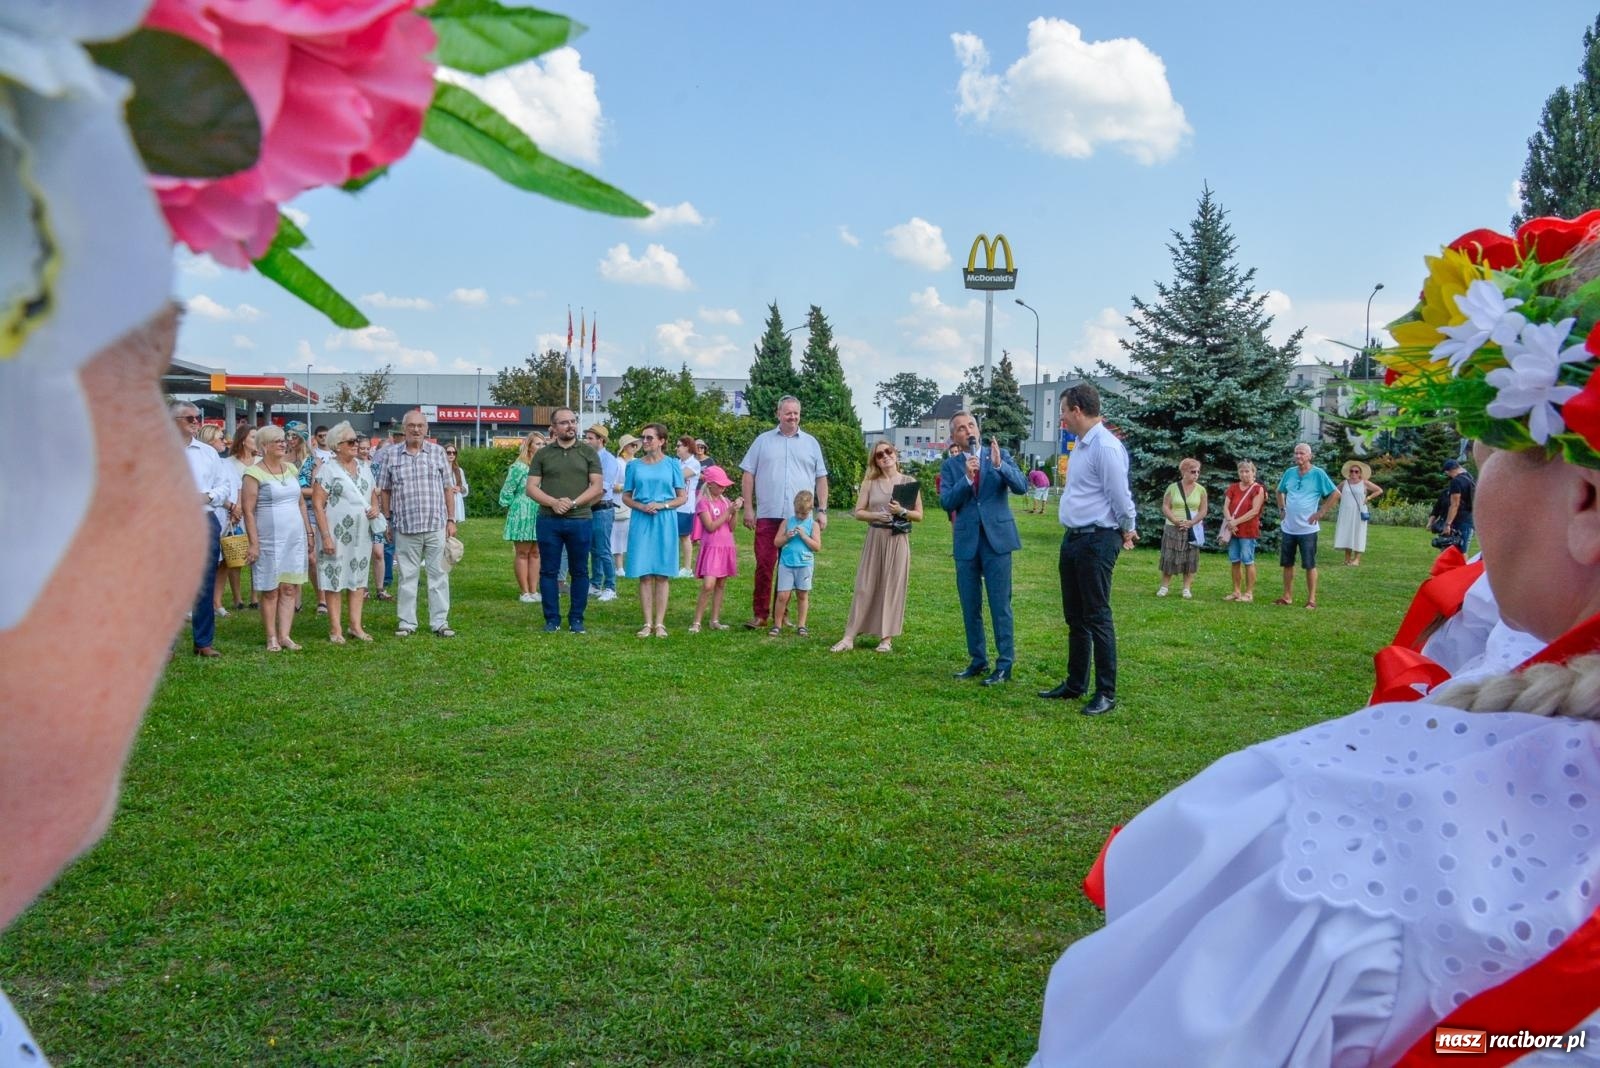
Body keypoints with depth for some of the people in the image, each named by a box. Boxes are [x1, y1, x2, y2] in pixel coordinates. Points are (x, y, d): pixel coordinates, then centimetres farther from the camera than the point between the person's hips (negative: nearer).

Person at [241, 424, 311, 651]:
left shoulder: (291, 469, 12)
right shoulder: (254, 474, -7)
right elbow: (248, 511, -10)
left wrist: (309, 531, 13)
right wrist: (253, 543, -15)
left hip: (295, 538, 6)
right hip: (269, 540, -5)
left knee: (290, 588, 3)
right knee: (270, 590, 2)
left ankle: (285, 635, 7)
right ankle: (272, 638, 8)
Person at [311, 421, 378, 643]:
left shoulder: (364, 468, 11)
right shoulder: (328, 469, -7)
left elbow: (373, 493, 22)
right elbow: (317, 504, -10)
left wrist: (375, 507, -2)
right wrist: (326, 536, -16)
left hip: (362, 534, 6)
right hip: (337, 534, -6)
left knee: (358, 578, 9)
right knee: (335, 579, 1)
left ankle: (356, 625, 16)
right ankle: (335, 629, 7)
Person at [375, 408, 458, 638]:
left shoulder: (437, 452, 7)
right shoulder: (391, 455, 6)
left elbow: (448, 488, 8)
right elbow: (384, 491, 9)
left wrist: (451, 519, 4)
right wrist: (387, 520, 4)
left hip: (436, 525, 0)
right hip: (405, 526, 0)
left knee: (439, 574, 3)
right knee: (407, 576, 6)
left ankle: (439, 622, 10)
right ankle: (406, 623, 14)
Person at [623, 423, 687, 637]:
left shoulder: (672, 465, 4)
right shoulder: (634, 466, 8)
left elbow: (682, 497, 4)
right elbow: (626, 497, 11)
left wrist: (662, 505, -12)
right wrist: (641, 506, -8)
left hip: (665, 522, -1)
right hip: (641, 522, 1)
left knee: (662, 574, 1)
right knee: (644, 574, 0)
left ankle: (660, 623, 6)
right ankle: (647, 623, 7)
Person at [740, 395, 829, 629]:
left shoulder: (811, 443, 11)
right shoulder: (763, 441, 7)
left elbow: (821, 478, 13)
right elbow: (748, 475, 6)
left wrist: (822, 510, 5)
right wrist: (748, 508, -1)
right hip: (768, 515, -1)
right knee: (764, 565, -4)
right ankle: (760, 614, 2)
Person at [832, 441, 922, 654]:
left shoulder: (909, 481, 4)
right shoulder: (870, 482, 7)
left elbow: (919, 515, 4)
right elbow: (858, 512, 5)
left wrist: (902, 511, -14)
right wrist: (875, 515, -12)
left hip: (898, 540, -1)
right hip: (874, 538, 1)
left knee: (893, 587, 1)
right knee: (864, 586, 0)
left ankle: (887, 638, 7)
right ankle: (849, 637, 1)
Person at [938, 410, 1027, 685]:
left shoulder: (1001, 455, 4)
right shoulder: (950, 466, 7)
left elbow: (1022, 486, -8)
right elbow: (946, 502, -5)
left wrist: (999, 464, -22)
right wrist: (966, 477, -18)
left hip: (996, 538, -2)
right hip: (966, 541, 3)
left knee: (1000, 604, -2)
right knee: (970, 606, 9)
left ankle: (1004, 665, 4)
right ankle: (978, 660, 21)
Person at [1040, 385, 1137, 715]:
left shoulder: (1105, 446, -18)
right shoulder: (1081, 444, 12)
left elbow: (1120, 495, -17)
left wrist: (1127, 531, -2)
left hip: (1097, 540, -10)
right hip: (1073, 538, 10)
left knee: (1097, 618, -4)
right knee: (1074, 617, 16)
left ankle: (1106, 693, 5)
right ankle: (1075, 684, 28)